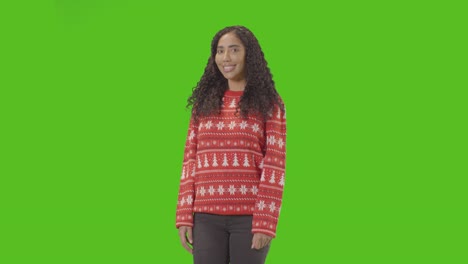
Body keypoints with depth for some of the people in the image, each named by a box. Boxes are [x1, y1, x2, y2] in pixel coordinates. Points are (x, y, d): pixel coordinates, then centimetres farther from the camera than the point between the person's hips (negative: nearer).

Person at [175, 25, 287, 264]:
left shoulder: (269, 103, 3)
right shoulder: (204, 103, 13)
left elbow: (275, 164, -4)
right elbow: (190, 161, 10)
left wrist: (265, 223, -12)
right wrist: (184, 217, 2)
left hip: (249, 216, -3)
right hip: (207, 217, 3)